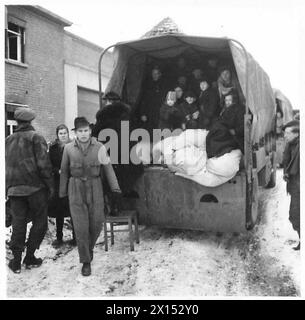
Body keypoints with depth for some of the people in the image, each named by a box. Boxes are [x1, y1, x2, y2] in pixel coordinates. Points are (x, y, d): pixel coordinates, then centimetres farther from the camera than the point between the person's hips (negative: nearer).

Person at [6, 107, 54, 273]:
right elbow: (44, 164, -13)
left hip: (14, 188, 5)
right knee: (39, 222, 9)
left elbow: (5, 165, 13)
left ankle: (16, 261, 13)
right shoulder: (36, 138, -5)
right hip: (35, 187, -5)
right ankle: (30, 257, 12)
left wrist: (8, 188, 18)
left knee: (18, 224, 10)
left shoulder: (8, 140, 11)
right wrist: (50, 185, -6)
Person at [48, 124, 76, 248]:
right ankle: (59, 237, 22)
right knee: (59, 211, 10)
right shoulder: (53, 148, 7)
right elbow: (50, 165, 5)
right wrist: (58, 171, -11)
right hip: (58, 183, 3)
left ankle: (75, 237, 14)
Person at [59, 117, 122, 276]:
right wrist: (62, 193, 10)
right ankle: (86, 261, 12)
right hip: (76, 189, 0)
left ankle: (89, 247, 35)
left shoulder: (99, 147, 0)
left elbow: (108, 168, 0)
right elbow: (64, 172, 9)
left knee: (97, 223, 4)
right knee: (81, 227, -2)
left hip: (95, 188, 1)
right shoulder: (69, 148, 2)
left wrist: (115, 188, -8)